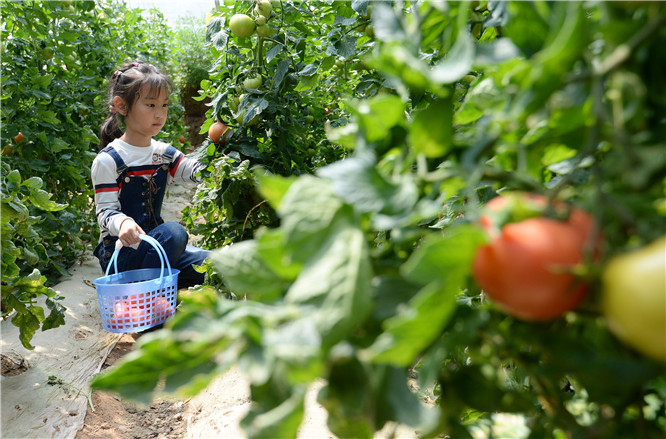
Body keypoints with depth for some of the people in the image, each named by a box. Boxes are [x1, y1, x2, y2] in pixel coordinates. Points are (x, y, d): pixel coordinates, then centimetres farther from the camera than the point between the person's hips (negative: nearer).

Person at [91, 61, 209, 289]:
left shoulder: (164, 153, 9)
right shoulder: (108, 160, -9)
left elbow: (198, 172, -6)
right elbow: (105, 212, -12)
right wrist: (123, 223, -36)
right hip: (118, 252, -5)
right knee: (174, 233, -33)